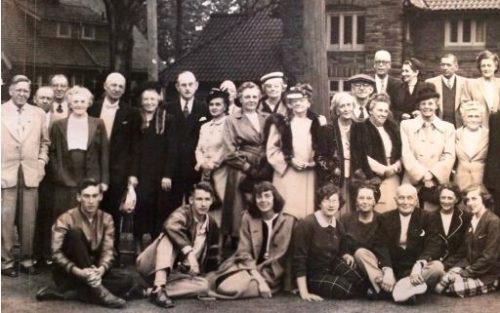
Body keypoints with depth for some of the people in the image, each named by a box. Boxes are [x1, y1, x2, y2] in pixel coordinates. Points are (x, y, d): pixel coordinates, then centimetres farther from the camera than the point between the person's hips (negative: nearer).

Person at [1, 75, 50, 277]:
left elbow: (45, 141, 17)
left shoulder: (38, 113, 9)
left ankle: (27, 260, 16)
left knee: (28, 220, 5)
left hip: (31, 173, 2)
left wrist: (42, 161, 5)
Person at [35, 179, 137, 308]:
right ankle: (96, 289, -32)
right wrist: (78, 271, -34)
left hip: (93, 272, 4)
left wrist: (101, 269, -29)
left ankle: (65, 293, -25)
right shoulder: (66, 219, -10)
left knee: (127, 280, -22)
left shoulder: (106, 219, 2)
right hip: (68, 274, -4)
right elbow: (57, 253, -18)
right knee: (74, 232, -27)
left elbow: (108, 251, -7)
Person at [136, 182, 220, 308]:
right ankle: (159, 288, -44)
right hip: (151, 267, -6)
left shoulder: (211, 225, 6)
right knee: (169, 236, -30)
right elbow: (170, 226, -38)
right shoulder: (184, 213, -13)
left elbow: (212, 256, 16)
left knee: (204, 286, -20)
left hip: (173, 273, 6)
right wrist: (189, 252, -44)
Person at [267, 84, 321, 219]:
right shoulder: (281, 123, 4)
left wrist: (313, 162, -7)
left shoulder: (316, 124, 9)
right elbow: (271, 150, 2)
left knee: (307, 209, -1)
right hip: (287, 174, -1)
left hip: (309, 175, 1)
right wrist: (289, 160, -9)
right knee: (288, 211, -4)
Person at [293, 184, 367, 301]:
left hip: (333, 267, 6)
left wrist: (348, 257, -6)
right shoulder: (306, 224, -18)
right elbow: (299, 259, -21)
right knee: (347, 289, -25)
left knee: (361, 283, -20)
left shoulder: (339, 226, 3)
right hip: (314, 275, -6)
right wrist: (304, 292, -25)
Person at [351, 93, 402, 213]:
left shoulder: (392, 128, 17)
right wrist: (384, 169, -9)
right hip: (373, 179, -5)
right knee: (378, 211, -10)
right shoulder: (360, 128, 0)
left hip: (394, 179, 5)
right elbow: (362, 156, -7)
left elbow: (401, 152, 14)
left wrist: (395, 167, -6)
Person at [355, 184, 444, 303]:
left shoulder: (425, 217, 2)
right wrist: (387, 270, -23)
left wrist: (419, 265, -27)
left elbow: (432, 245, -8)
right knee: (360, 253, -19)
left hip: (413, 268, -1)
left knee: (438, 267, -30)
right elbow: (381, 246, -5)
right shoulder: (386, 218, 6)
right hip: (390, 265, 1)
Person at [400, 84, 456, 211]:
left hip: (437, 182, 0)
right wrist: (421, 174, -10)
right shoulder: (406, 125, 9)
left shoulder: (448, 127, 11)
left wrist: (432, 174, -10)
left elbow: (449, 156, 3)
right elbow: (406, 154, 1)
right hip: (413, 181, 0)